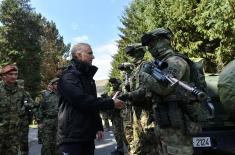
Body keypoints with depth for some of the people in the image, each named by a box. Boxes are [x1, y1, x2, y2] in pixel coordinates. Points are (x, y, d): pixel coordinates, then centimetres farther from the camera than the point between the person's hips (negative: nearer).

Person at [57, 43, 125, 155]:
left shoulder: (88, 77, 18)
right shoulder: (69, 76, -11)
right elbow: (83, 101, -24)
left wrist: (99, 127, 13)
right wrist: (111, 103, -16)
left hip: (87, 136, 8)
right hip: (71, 136, -8)